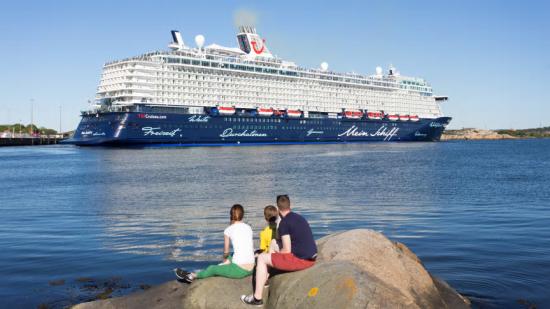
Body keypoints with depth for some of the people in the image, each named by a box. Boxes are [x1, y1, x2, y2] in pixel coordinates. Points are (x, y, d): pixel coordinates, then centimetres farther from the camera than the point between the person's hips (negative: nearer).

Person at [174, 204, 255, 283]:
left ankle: (192, 276, 40)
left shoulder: (228, 230, -4)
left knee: (212, 269, 17)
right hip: (251, 269, 6)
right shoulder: (248, 228, 10)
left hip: (239, 270, -5)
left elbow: (226, 252, 7)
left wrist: (225, 259, 30)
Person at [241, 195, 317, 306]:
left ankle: (257, 298, 6)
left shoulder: (284, 223, -12)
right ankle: (265, 278, 41)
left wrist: (275, 254, 7)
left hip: (300, 260, -9)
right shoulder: (300, 218, 14)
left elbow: (287, 250, -15)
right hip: (311, 258, 9)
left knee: (262, 258, 4)